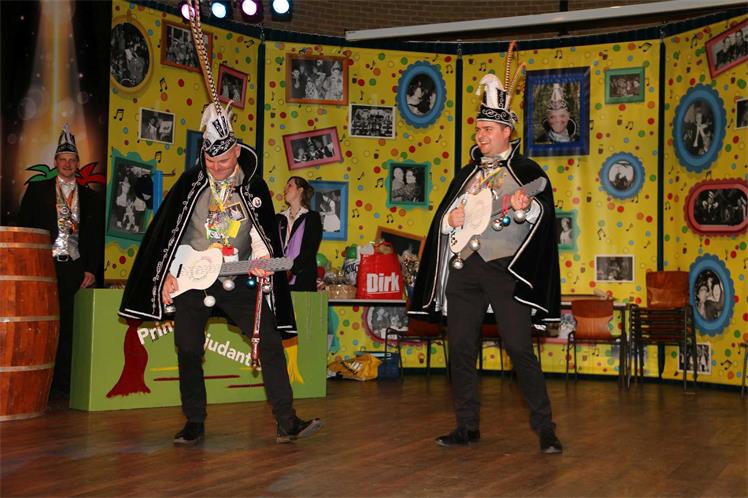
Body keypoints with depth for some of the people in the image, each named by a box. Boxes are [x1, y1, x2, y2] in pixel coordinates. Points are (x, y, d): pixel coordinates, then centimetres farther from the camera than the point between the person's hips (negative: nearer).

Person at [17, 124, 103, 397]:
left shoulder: (91, 198, 14)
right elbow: (24, 227, 7)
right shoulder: (36, 190, 10)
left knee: (68, 326, -1)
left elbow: (96, 237, 11)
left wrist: (91, 270, 1)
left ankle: (63, 382, 3)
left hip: (75, 269, 1)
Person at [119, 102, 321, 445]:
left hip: (236, 280, 0)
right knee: (189, 352, 2)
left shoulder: (254, 186, 5)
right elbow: (166, 231, 6)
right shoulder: (190, 182, 3)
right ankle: (194, 424, 17)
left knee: (270, 343, -9)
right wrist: (166, 275, 0)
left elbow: (265, 234, 11)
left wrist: (261, 260, -9)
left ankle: (287, 423, -6)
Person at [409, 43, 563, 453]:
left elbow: (544, 213, -6)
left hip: (505, 268, -5)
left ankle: (545, 428, 1)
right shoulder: (467, 174, 19)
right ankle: (467, 427, 15)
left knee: (520, 349, -8)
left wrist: (527, 208, -27)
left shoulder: (526, 171, 4)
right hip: (464, 268, 5)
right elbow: (442, 218, 19)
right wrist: (451, 219, -3)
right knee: (460, 349, 5)